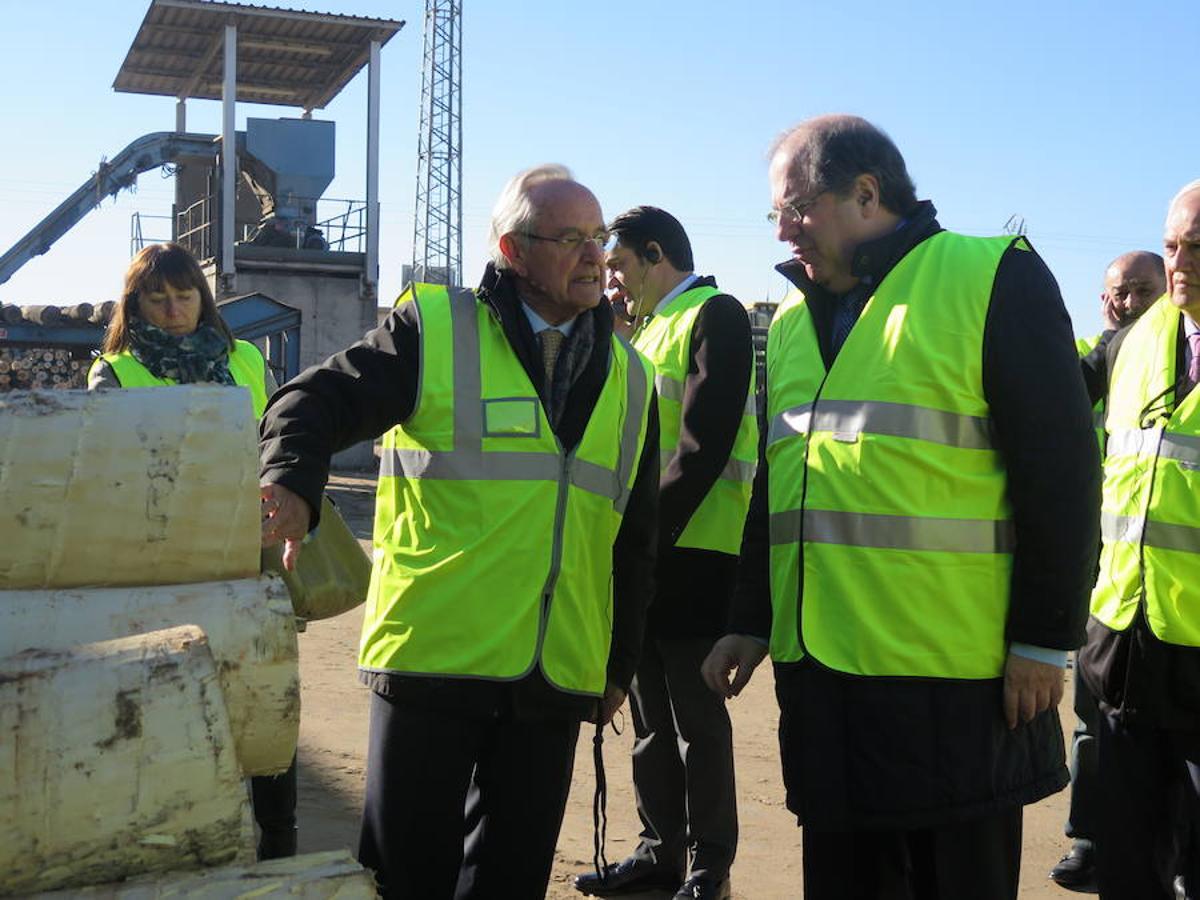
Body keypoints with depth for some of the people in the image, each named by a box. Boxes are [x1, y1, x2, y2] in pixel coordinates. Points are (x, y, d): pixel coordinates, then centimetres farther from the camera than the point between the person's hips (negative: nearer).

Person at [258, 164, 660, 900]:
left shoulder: (628, 378, 13)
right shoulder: (435, 329, -1)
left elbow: (636, 542, 18)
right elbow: (315, 404, -5)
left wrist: (620, 665, 19)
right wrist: (292, 483, -26)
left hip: (556, 676, 4)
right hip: (434, 661, -4)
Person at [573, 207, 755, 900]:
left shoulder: (714, 316, -7)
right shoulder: (648, 331, 20)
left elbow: (703, 447, -17)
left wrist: (648, 538, -19)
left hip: (692, 555, -8)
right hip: (641, 553, 8)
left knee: (697, 717, 0)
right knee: (651, 714, 13)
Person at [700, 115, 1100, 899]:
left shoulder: (993, 278, -6)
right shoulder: (792, 322, 15)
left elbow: (1060, 473, -10)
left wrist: (1046, 639, -12)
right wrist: (752, 621, 17)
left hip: (952, 682, -6)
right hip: (819, 669, 6)